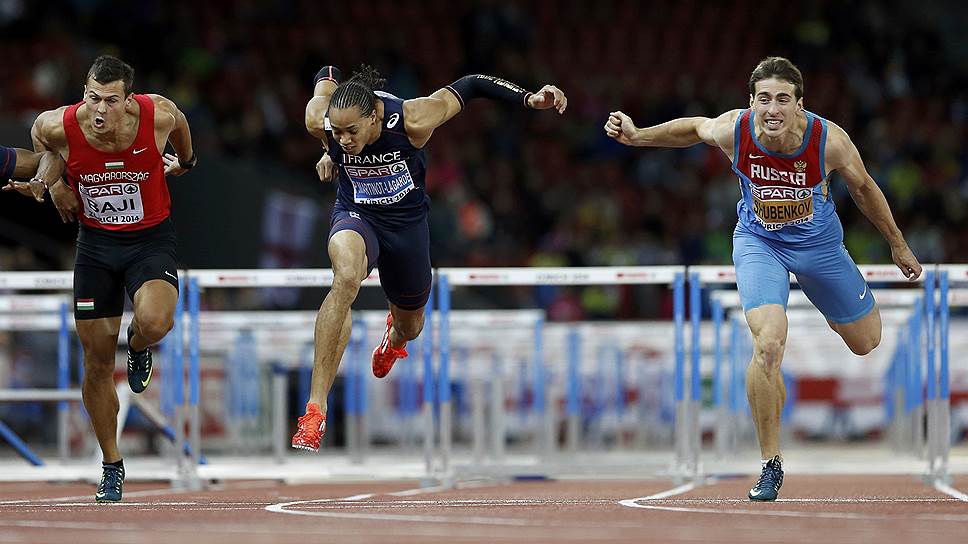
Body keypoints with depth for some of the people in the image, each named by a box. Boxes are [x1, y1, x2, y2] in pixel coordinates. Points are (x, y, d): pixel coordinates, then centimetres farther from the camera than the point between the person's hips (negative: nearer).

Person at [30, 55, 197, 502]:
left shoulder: (158, 116, -22)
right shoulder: (59, 127, -20)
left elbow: (178, 121, 5)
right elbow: (37, 132, 7)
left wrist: (185, 161, 22)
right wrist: (53, 183, 5)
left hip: (151, 238, -2)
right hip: (95, 242, 2)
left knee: (154, 321, -32)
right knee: (97, 360, 4)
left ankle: (138, 350, 8)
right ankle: (112, 466, 21)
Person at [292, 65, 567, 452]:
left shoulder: (411, 122, -31)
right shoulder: (320, 122, -26)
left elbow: (471, 86, -17)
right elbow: (328, 75, -2)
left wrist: (529, 99, -23)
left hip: (407, 220, 1)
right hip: (356, 215, -1)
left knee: (410, 328, 22)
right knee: (346, 277, -37)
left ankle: (394, 336, 69)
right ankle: (315, 412, -38)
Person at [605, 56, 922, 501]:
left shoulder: (829, 140, -27)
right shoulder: (733, 130, -26)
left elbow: (863, 188, -7)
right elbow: (692, 129, 0)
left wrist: (898, 245, 5)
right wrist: (637, 136, -11)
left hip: (819, 243, 2)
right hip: (758, 242, -1)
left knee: (866, 342, 14)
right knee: (769, 343, -24)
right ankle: (771, 464, -11)